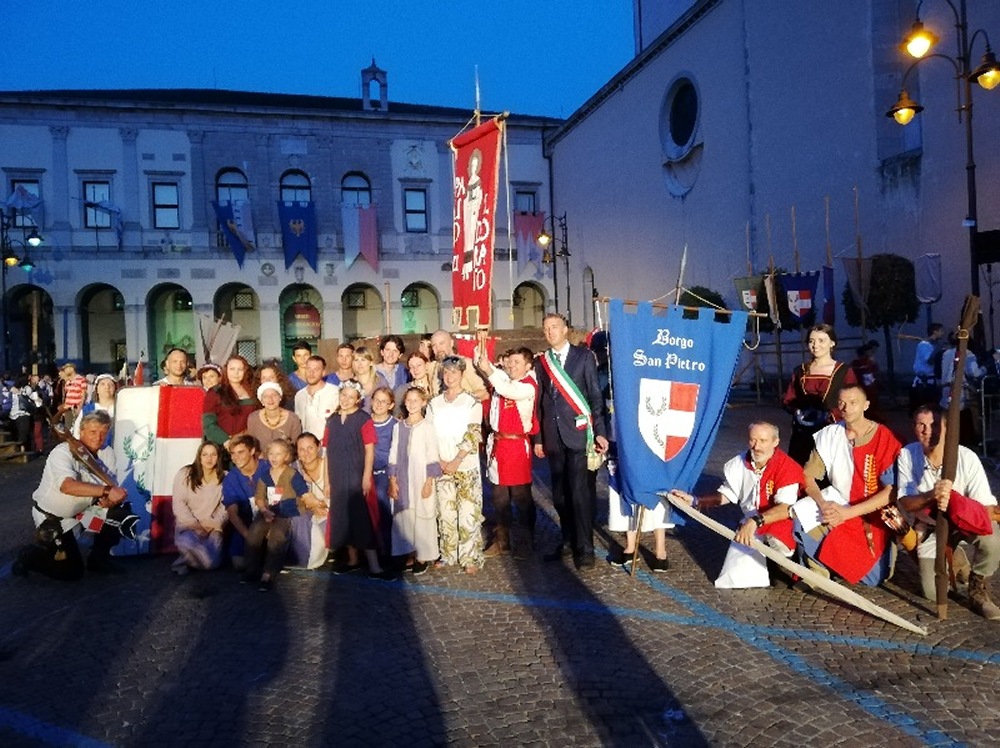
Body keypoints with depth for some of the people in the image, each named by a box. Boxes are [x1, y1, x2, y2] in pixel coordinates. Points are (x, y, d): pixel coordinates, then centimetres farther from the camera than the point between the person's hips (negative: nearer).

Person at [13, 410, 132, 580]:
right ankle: (29, 556, 21)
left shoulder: (107, 453, -8)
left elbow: (109, 487, -10)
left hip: (81, 511, 6)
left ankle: (98, 557, 8)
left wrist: (109, 501, -34)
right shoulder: (63, 452, -26)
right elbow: (68, 486, -44)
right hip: (51, 516, -6)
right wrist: (107, 491, -52)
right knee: (72, 571, -5)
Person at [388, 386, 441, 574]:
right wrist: (392, 480, 5)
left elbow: (432, 457, -5)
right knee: (404, 516, 6)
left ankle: (423, 557, 13)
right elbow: (393, 455, 10)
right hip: (402, 480, 4)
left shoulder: (427, 427, -4)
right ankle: (410, 555, 19)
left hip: (421, 480, -4)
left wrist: (429, 482, -9)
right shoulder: (399, 427, 8)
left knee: (422, 516, 0)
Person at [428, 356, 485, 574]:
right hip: (441, 467, 3)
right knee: (445, 513, 6)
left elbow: (473, 436, -7)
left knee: (469, 513, -4)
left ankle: (470, 558, 3)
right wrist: (439, 462, -4)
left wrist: (456, 462, -12)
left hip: (467, 467, -3)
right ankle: (448, 555, 17)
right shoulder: (434, 404, 10)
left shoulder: (473, 403, 0)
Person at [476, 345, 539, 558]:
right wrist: (481, 359, -7)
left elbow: (508, 391, -28)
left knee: (521, 495, 3)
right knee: (499, 495, 12)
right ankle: (502, 540, 24)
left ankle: (527, 540, 18)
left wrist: (489, 371, -28)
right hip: (498, 443, 7)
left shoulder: (529, 386, -10)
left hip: (517, 444, -7)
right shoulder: (503, 379, 10)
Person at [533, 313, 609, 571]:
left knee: (578, 491, -6)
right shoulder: (540, 361, 11)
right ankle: (568, 540, 24)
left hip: (577, 433, -4)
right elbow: (539, 401, 10)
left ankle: (585, 547, 5)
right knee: (560, 493, 9)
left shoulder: (584, 356, 1)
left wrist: (599, 432, -7)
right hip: (552, 436, 4)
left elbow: (596, 396, -1)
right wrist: (538, 438, 9)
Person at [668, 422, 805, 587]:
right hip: (749, 529, 4)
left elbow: (786, 508, -30)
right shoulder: (740, 464, -4)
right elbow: (726, 494, 11)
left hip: (779, 529, -4)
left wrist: (756, 521, -44)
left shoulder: (788, 468, -19)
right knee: (734, 579, -8)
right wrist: (694, 501, 1)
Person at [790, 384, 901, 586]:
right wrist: (823, 504, -22)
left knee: (873, 578, -13)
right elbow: (808, 476, -2)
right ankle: (820, 563, -5)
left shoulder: (885, 440, -12)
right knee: (799, 515, -27)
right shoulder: (829, 435, -2)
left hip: (871, 512, -2)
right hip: (836, 502, 2)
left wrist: (848, 513, -22)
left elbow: (890, 492, -15)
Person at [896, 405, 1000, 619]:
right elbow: (905, 503, -20)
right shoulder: (907, 455, -20)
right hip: (930, 527, 1)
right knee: (933, 593, -4)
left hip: (964, 520, -1)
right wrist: (931, 496, -41)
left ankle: (978, 592, -7)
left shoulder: (967, 458, -25)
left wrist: (954, 502, -46)